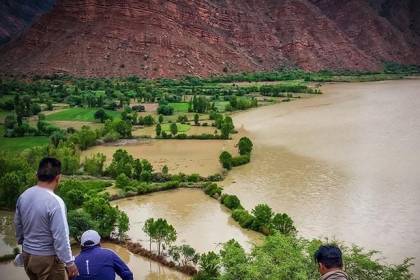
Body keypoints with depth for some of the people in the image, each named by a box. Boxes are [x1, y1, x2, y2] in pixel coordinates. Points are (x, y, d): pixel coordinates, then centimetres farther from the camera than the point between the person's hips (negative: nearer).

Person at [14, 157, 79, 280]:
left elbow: (18, 225, 11)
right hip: (47, 258, -7)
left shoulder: (23, 196, -3)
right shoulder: (55, 202, -25)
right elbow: (61, 237, -24)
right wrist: (69, 262, -15)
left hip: (27, 254, 7)